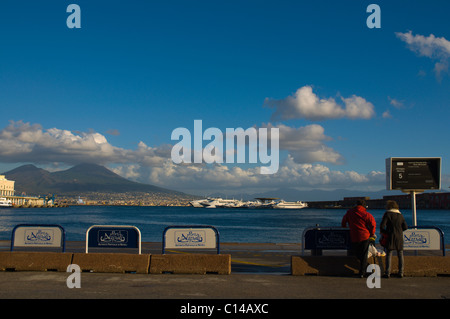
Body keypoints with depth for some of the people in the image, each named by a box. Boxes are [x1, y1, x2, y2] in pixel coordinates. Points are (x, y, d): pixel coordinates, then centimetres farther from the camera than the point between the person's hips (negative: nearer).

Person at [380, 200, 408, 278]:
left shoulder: (387, 214, -4)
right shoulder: (400, 215, 10)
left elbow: (382, 226, -12)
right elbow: (405, 227, 6)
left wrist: (382, 231, 7)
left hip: (390, 237, -4)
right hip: (399, 238, 4)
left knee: (389, 255, -1)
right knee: (400, 255, 12)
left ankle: (387, 273, -4)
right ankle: (401, 272, 12)